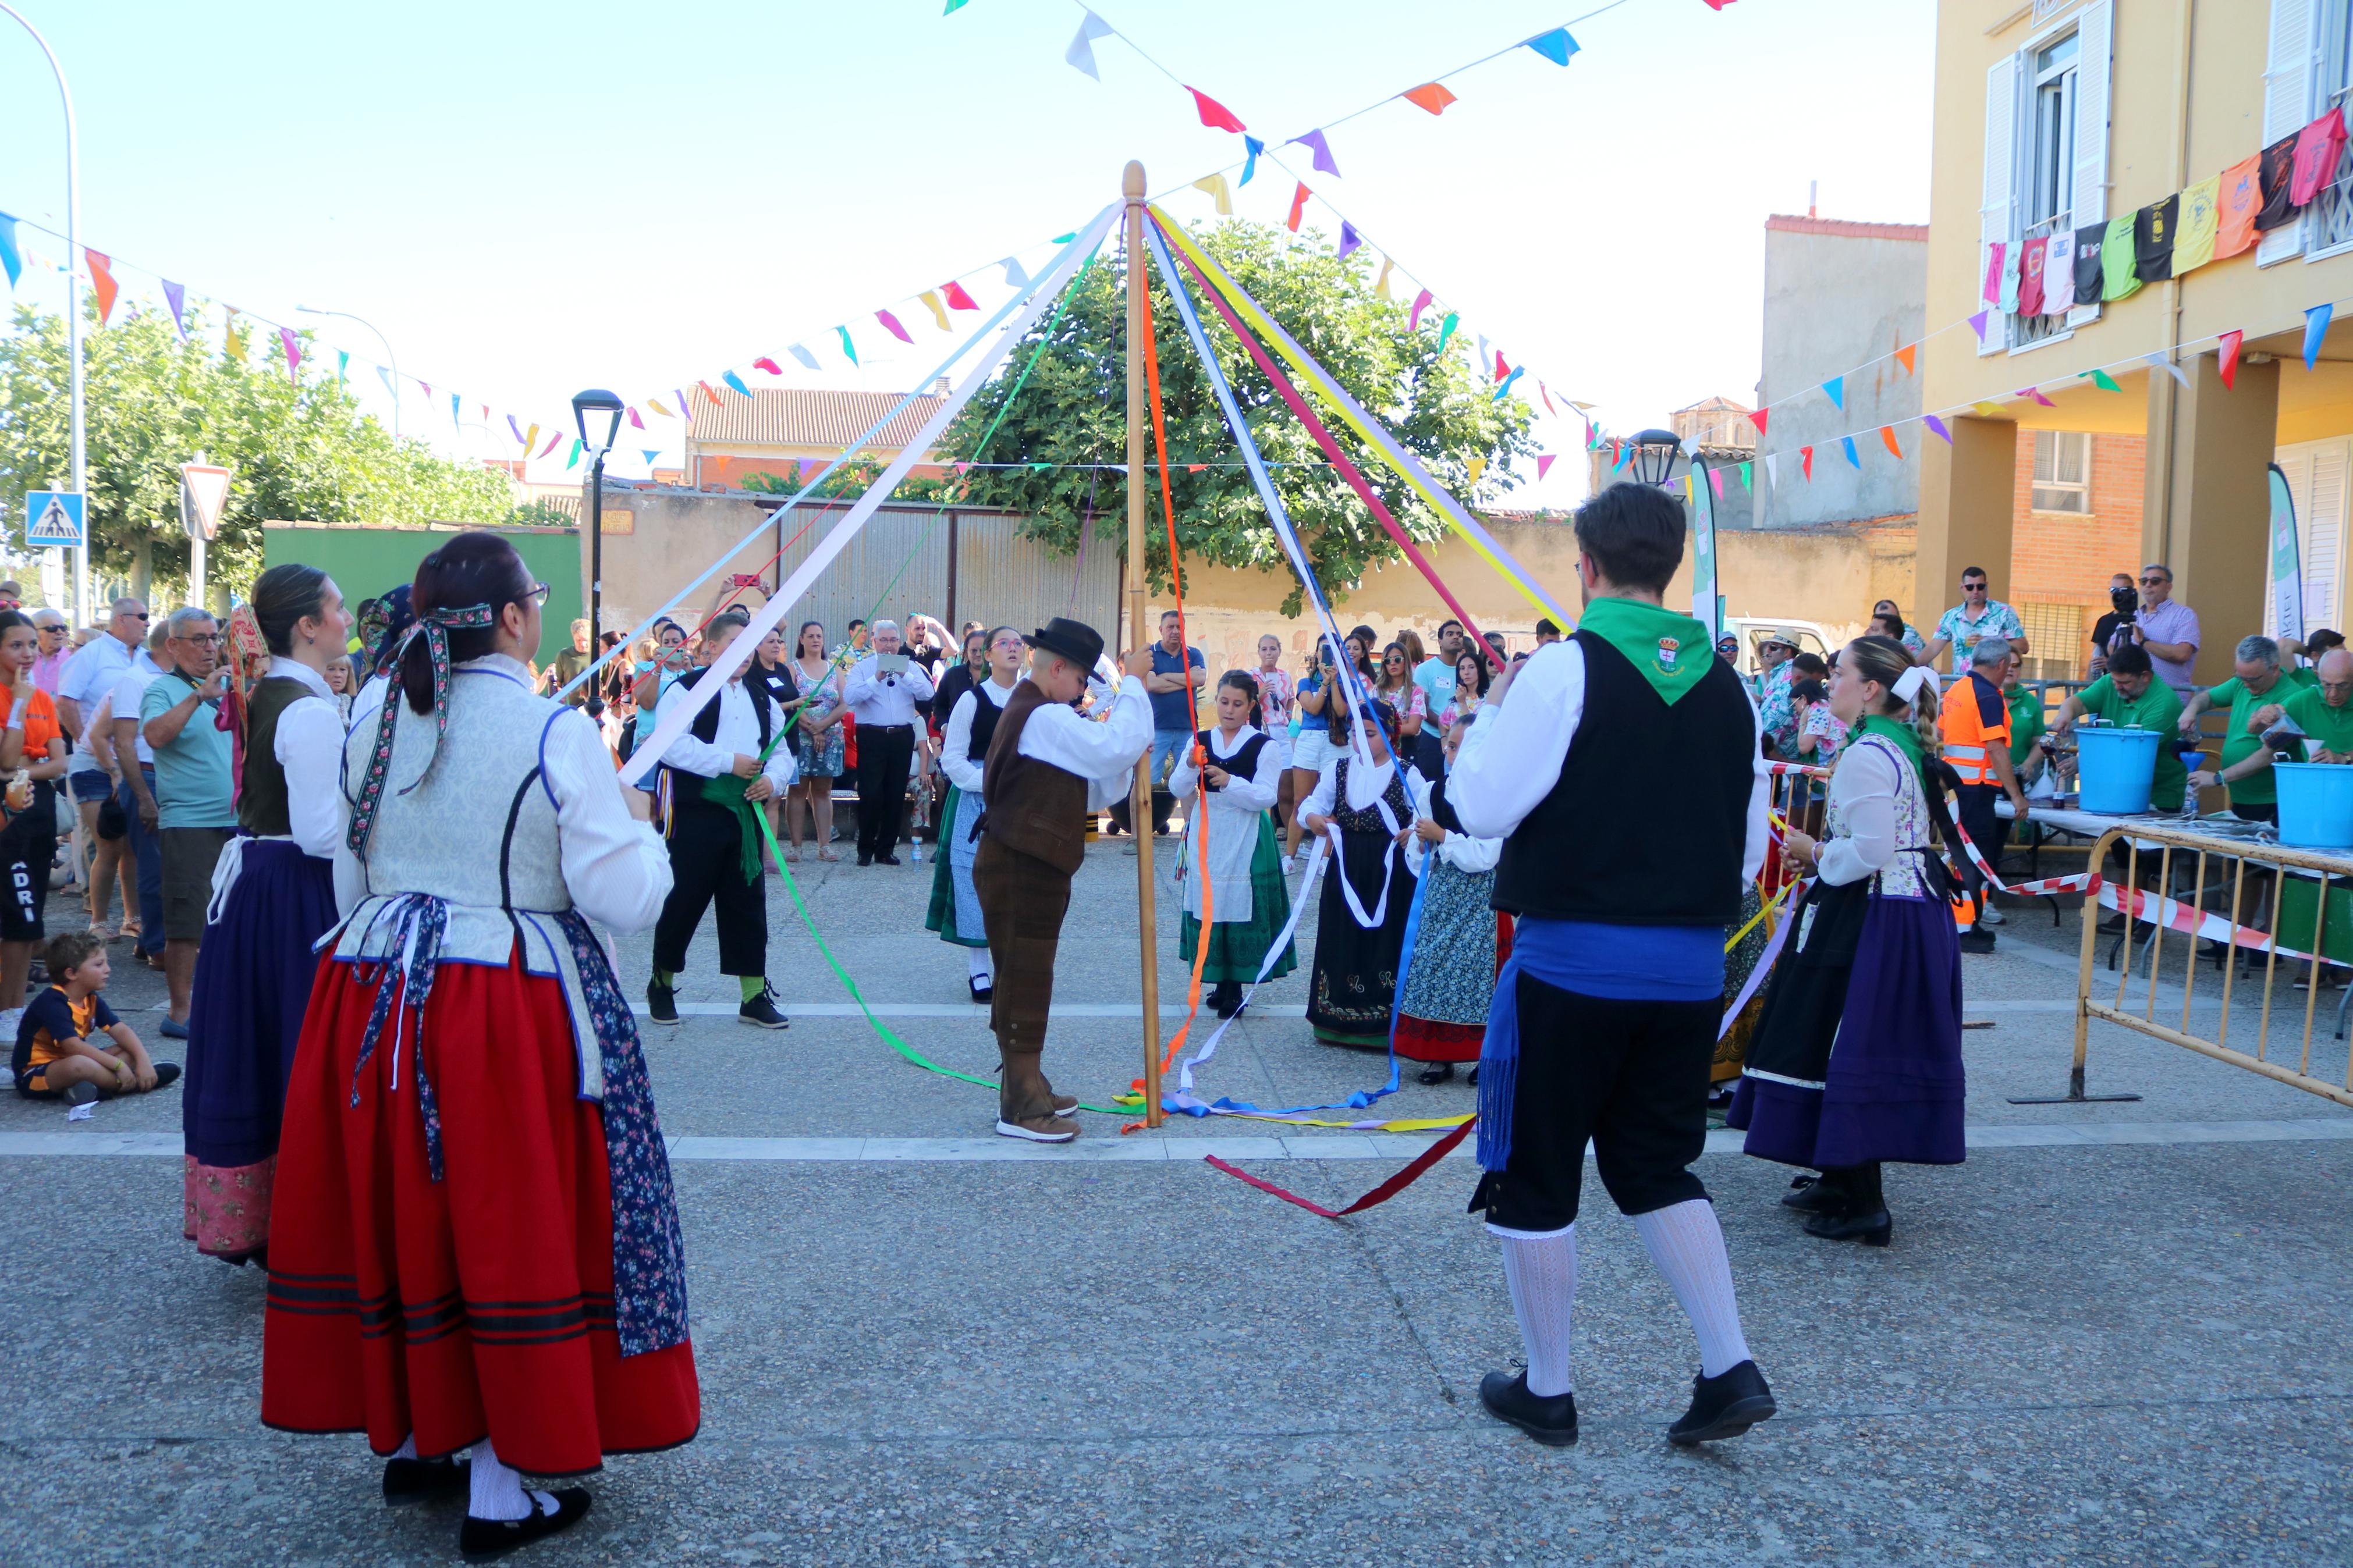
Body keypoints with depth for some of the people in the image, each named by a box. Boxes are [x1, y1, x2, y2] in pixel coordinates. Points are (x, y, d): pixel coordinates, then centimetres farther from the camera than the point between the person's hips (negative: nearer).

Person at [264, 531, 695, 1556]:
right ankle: (500, 1496, 13)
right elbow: (627, 900, -14)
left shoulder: (374, 727, 4)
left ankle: (410, 1442, 34)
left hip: (373, 997, 6)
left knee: (400, 1212, 17)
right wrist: (639, 825, 4)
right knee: (512, 1228, 4)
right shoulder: (558, 735, -14)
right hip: (511, 1006, -6)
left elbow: (362, 859, 16)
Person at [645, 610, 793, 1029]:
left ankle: (753, 995, 11)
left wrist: (773, 779, -5)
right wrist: (729, 761, -19)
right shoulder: (687, 690, -5)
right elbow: (673, 746, -18)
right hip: (698, 813, -5)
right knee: (685, 899, 2)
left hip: (746, 813, 6)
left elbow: (780, 750, 17)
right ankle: (662, 984, 21)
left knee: (748, 903, 6)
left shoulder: (761, 697, 16)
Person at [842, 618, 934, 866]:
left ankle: (886, 848, 16)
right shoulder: (862, 667, 5)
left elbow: (927, 693, -5)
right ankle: (865, 849, 7)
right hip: (872, 736, -3)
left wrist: (905, 675, -16)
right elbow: (849, 696, -11)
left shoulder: (911, 667, 11)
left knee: (896, 795, 6)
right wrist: (876, 679, -19)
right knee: (870, 794, -6)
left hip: (902, 736, 3)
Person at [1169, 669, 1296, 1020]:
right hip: (1205, 835, 3)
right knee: (1208, 906, 4)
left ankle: (1234, 988, 4)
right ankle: (1220, 983, 17)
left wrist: (1230, 782, -27)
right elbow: (1178, 790, 1)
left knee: (1241, 906, -5)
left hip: (1246, 841, -3)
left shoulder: (1264, 746, -2)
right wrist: (1190, 765, -18)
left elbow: (1267, 796, -13)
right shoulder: (1200, 741, 8)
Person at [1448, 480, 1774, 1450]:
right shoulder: (1724, 684, 5)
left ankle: (1546, 1391, 21)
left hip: (1571, 961, -5)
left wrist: (1490, 714, 2)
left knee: (1534, 1176, 10)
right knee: (1657, 1166, 21)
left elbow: (1482, 805, -13)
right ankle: (1731, 1369, 13)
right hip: (1691, 969, 6)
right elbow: (1751, 847, 9)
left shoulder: (1564, 669, -13)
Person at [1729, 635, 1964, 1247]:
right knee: (1880, 1049, 16)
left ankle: (1863, 1206, 1)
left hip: (1869, 922, -10)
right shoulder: (1907, 746, 12)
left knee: (1846, 1051, -3)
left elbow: (1869, 852, -25)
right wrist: (1822, 854, 13)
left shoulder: (1865, 756, -19)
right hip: (1914, 909, 10)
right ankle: (1841, 1179, 28)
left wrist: (1815, 852, -8)